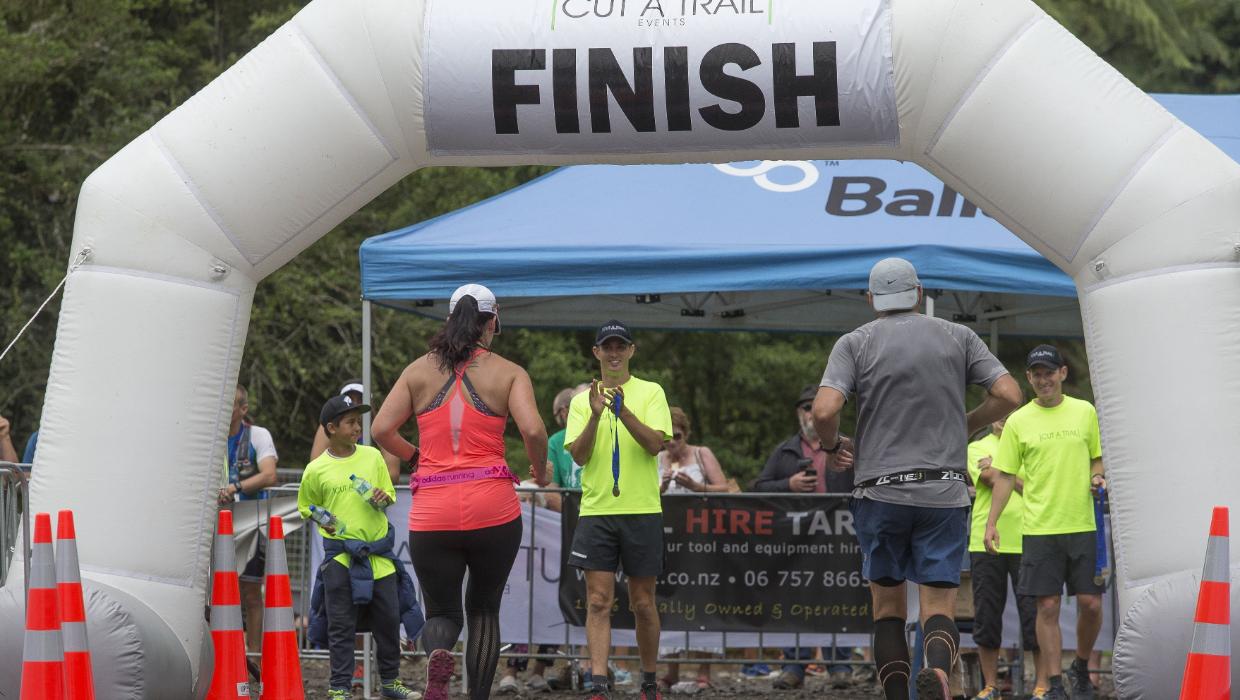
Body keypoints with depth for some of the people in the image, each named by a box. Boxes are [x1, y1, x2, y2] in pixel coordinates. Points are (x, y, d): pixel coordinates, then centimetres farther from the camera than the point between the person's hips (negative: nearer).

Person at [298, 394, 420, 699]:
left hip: (379, 553, 3)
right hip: (340, 555, -3)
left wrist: (382, 499, -7)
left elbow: (389, 494, 15)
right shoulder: (316, 470, -2)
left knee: (388, 619, 6)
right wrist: (322, 522, -9)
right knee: (341, 625, -2)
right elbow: (306, 508, 10)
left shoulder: (372, 456, 5)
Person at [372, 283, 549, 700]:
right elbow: (533, 430, -12)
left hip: (432, 512, 1)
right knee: (484, 609, 18)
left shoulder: (419, 371, 9)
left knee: (442, 612, 12)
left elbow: (381, 429, 2)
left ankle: (438, 653, -23)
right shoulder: (508, 374, 2)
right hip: (491, 508, -1)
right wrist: (540, 473, 6)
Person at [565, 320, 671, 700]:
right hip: (596, 511, 1)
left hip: (641, 511, -1)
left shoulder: (651, 393, 3)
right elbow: (578, 455, -3)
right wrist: (596, 415, -18)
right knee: (598, 601, -8)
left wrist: (624, 412, -24)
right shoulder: (582, 400, 8)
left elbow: (655, 443, -11)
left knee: (643, 603, 6)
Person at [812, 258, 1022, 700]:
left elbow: (824, 410, -12)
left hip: (880, 492, 0)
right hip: (944, 493, 1)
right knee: (939, 610, -1)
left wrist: (832, 444, 9)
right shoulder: (957, 337, 8)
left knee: (888, 606, 14)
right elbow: (1009, 395, 1)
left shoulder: (855, 343, 3)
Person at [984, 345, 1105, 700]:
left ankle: (1081, 667, 23)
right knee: (1048, 607, -2)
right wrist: (992, 522, -2)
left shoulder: (1085, 412, 6)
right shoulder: (1018, 422, 2)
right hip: (1040, 528, -1)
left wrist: (1098, 477, -6)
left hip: (1083, 525, 1)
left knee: (1090, 603, 0)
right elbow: (1006, 476, 4)